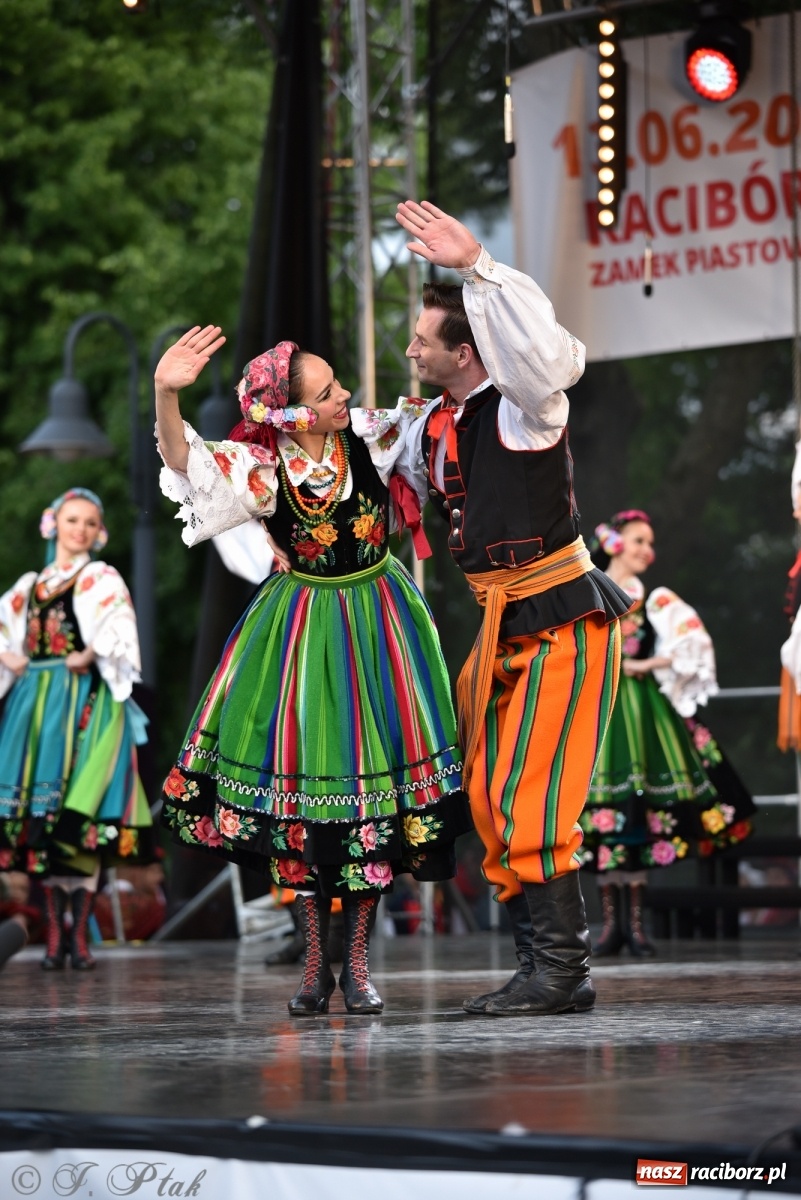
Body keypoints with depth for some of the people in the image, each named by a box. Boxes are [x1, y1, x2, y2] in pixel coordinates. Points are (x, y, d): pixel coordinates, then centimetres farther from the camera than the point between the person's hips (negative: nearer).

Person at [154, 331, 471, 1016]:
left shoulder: (369, 437, -8)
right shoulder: (261, 468, -15)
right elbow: (185, 464, -30)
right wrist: (166, 394, -48)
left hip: (377, 623, 2)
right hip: (303, 631, -2)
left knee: (376, 788, 1)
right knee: (301, 790, 0)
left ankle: (358, 961, 11)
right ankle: (315, 964, 12)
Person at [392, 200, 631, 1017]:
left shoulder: (524, 406, -13)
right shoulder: (434, 423, 10)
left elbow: (547, 350, -37)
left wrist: (477, 266, -40)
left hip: (563, 622, -9)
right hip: (503, 630, 9)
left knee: (527, 799, -13)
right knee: (491, 802, 7)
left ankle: (559, 971, -7)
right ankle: (545, 966, 14)